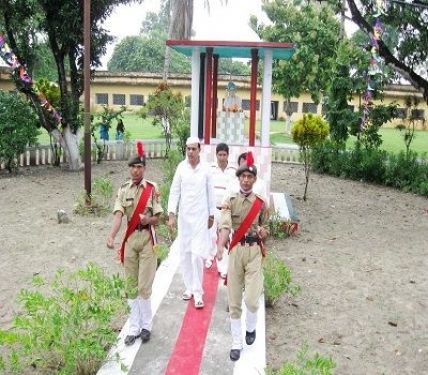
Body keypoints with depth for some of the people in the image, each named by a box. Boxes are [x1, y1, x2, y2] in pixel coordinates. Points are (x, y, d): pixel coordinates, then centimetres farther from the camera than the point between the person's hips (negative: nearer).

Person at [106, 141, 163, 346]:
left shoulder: (152, 189, -5)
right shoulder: (123, 189, 1)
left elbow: (157, 218, -2)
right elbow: (118, 214, -11)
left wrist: (148, 219, -25)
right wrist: (111, 236, -26)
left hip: (147, 239, -3)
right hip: (130, 239, 3)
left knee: (144, 286, 0)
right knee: (131, 285, 11)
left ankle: (146, 326, 20)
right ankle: (134, 327, 23)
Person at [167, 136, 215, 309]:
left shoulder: (206, 169, -4)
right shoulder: (181, 167, -3)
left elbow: (210, 193, 5)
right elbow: (174, 191, -1)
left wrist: (211, 215, 10)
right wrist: (171, 214, -7)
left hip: (200, 217, -2)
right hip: (184, 216, 2)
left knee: (197, 254, -7)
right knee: (184, 254, 9)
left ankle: (198, 293, 2)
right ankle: (189, 287, 25)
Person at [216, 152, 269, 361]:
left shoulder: (260, 203, 6)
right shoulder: (230, 202, 0)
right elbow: (225, 226, -18)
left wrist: (263, 232, -5)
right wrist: (220, 247, -35)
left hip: (254, 251, 0)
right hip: (236, 250, 0)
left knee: (251, 299, -9)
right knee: (234, 300, 5)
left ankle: (251, 328, 25)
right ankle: (236, 343, 20)